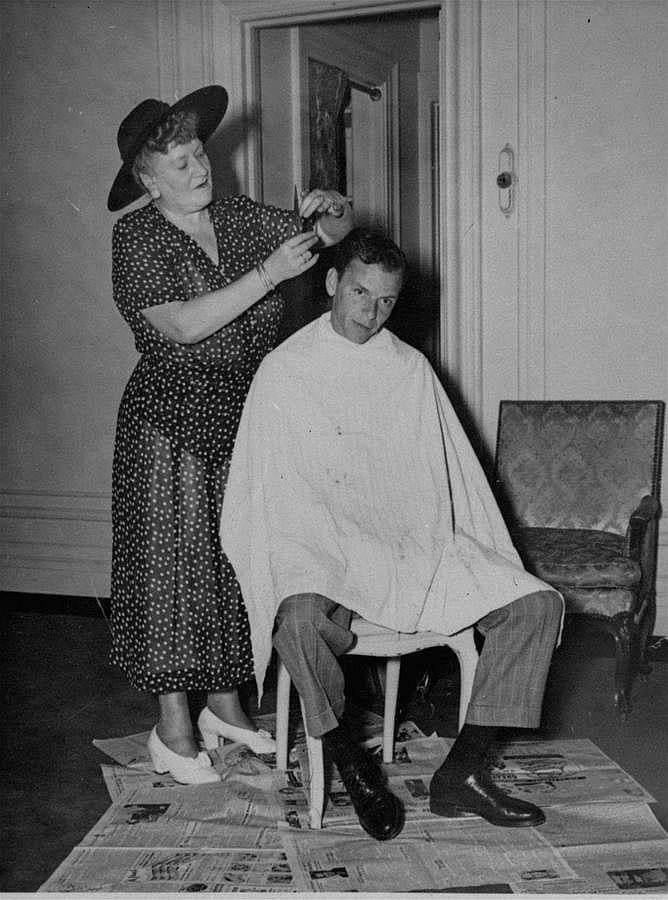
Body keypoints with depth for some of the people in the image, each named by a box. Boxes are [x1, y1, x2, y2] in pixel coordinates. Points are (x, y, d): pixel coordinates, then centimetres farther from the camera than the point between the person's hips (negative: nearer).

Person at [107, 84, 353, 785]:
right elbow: (183, 325, -22)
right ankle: (173, 727, 14)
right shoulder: (138, 237, -9)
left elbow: (336, 228, 14)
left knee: (237, 557, 11)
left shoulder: (239, 217, 7)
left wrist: (330, 210, -10)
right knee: (176, 562, 1)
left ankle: (224, 704, 27)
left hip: (248, 414, 6)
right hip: (174, 421, -5)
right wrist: (269, 272, -25)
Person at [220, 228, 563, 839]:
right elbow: (268, 491, -3)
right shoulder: (285, 370, 1)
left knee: (538, 604, -11)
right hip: (318, 549, -4)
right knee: (300, 617, -38)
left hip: (415, 545, 5)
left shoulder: (412, 369, 12)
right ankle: (349, 762, -10)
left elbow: (451, 476, 14)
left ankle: (462, 773, -6)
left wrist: (492, 572, 5)